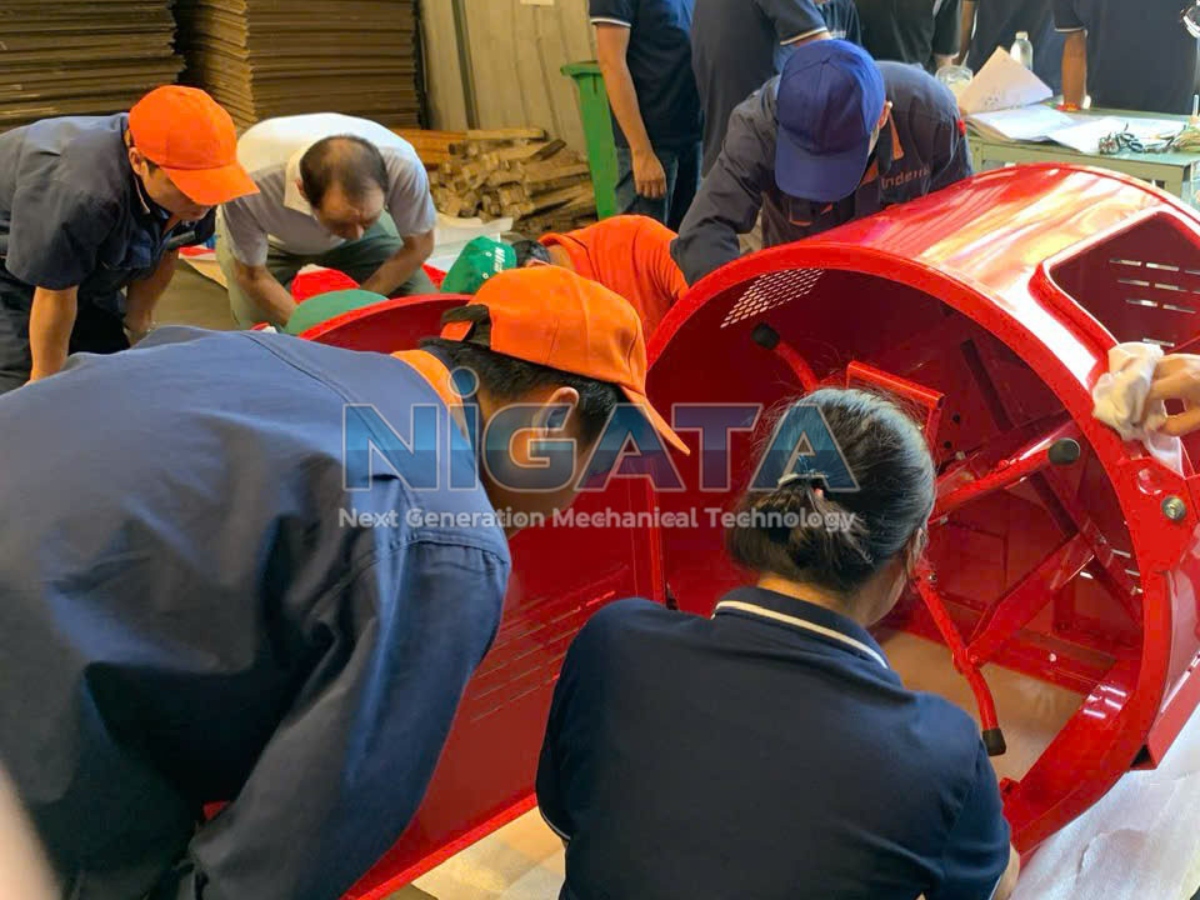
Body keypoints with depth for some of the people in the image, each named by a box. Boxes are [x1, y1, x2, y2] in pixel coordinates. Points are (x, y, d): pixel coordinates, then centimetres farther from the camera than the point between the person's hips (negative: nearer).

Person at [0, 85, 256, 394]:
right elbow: (55, 294, -31)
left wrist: (139, 323, 6)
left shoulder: (189, 178, -22)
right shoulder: (81, 194, -44)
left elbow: (163, 251, -4)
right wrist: (47, 381, -19)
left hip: (86, 271, 7)